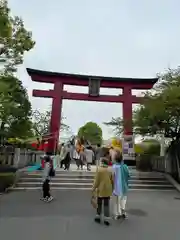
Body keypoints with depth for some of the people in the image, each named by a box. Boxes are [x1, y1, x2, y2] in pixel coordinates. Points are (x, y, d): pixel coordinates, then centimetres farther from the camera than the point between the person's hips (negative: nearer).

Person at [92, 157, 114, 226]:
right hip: (108, 191, 3)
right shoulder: (110, 171, -1)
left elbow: (96, 181, -14)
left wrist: (93, 189, -5)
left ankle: (98, 217, 27)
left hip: (100, 190, -3)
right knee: (106, 205, 12)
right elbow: (112, 181, 5)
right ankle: (106, 219, 15)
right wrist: (111, 189, 18)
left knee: (99, 204, 15)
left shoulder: (99, 170, -14)